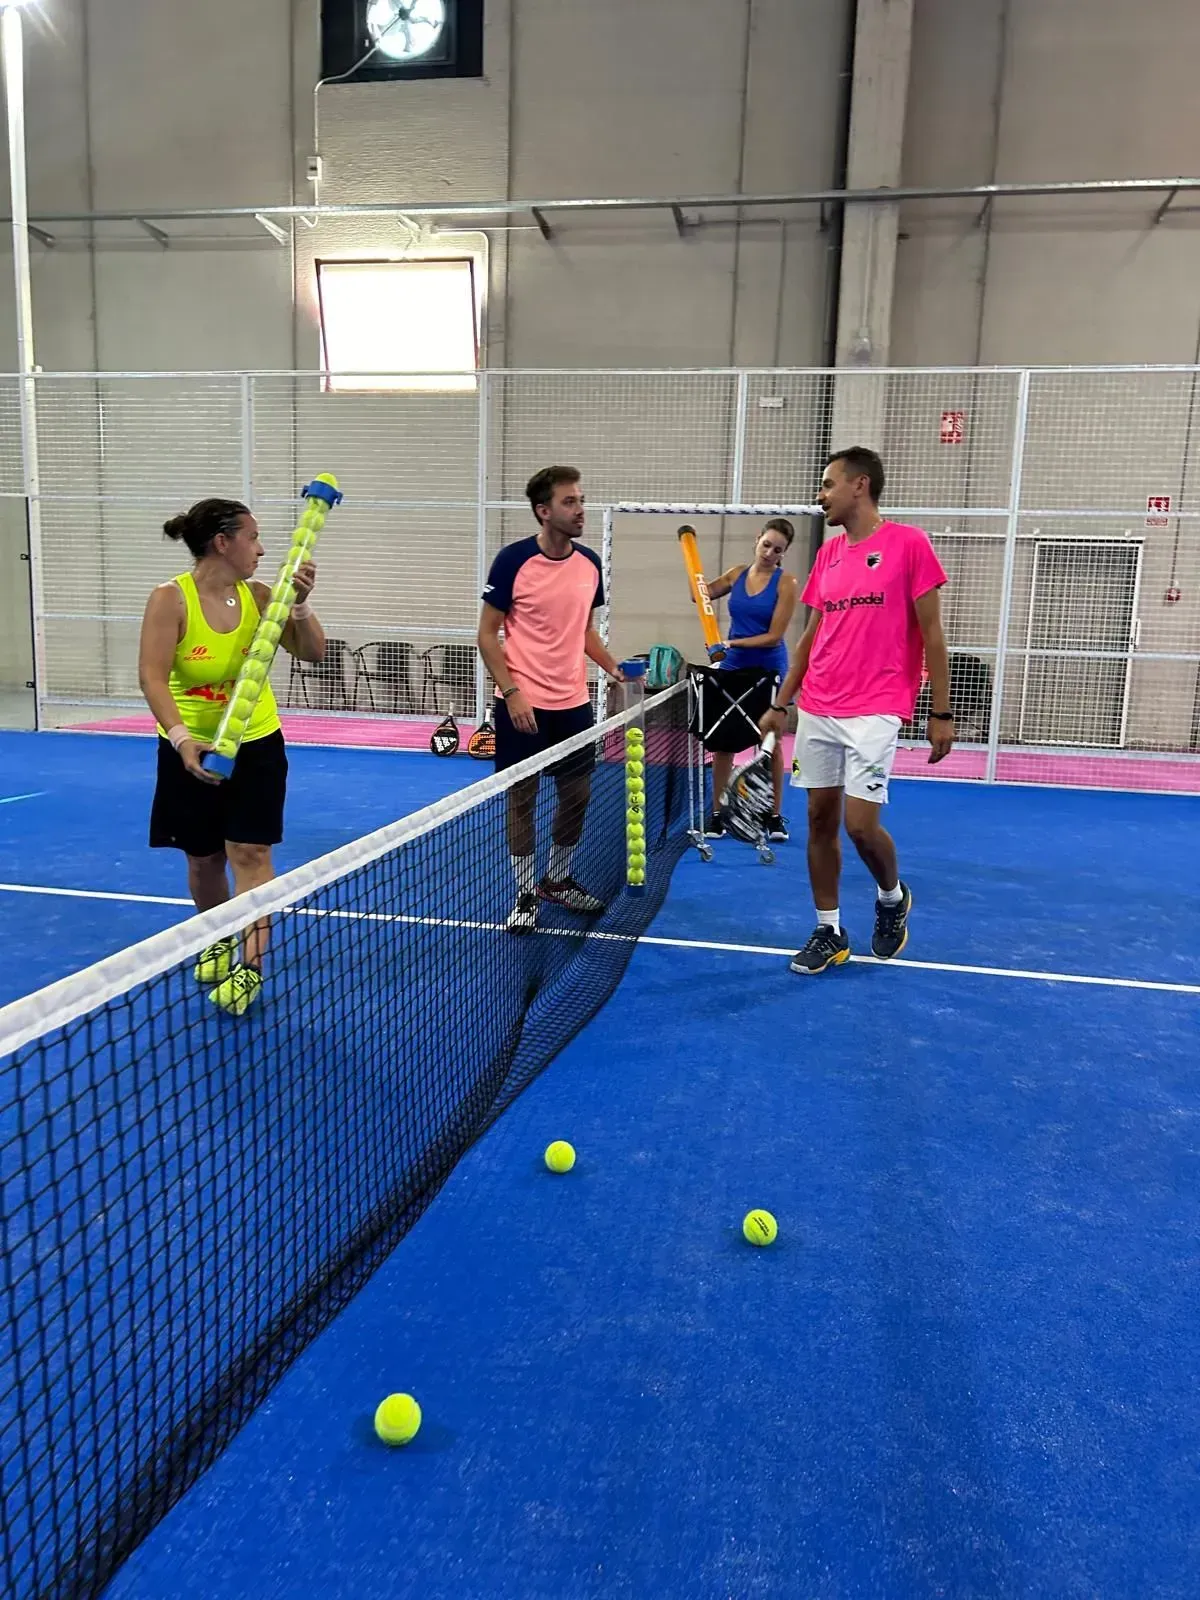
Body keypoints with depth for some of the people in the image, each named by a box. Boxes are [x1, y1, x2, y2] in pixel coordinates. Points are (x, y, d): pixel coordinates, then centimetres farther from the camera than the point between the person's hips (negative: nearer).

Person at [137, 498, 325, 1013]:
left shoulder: (258, 596, -5)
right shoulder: (171, 598, -14)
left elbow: (312, 653, -3)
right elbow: (153, 676, -21)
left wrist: (300, 604, -20)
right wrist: (181, 738, -34)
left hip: (255, 743, 1)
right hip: (192, 747, -1)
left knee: (249, 853, -6)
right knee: (203, 859, 12)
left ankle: (250, 966, -1)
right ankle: (216, 941, 38)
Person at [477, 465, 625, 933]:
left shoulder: (590, 563, 4)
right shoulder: (513, 560, -11)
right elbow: (488, 634, -8)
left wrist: (614, 668, 2)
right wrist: (511, 693, -17)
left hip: (574, 704, 5)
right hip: (523, 705, -5)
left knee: (577, 794, 12)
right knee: (521, 798, 4)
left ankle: (557, 881, 31)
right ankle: (526, 893, 19)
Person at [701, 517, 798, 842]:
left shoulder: (786, 583, -8)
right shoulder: (737, 574, 5)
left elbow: (774, 636, -13)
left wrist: (733, 643, -22)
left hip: (768, 671, -3)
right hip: (732, 668, 4)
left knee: (770, 742, 3)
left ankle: (775, 816, 14)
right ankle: (716, 813, 11)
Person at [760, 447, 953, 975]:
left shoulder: (908, 544, -5)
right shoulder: (827, 553, 12)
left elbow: (932, 634, -5)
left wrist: (940, 713, -8)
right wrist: (780, 704, 14)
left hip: (874, 713, -6)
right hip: (816, 712, 6)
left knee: (861, 824, -10)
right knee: (820, 819, 6)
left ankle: (892, 897, 22)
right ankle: (829, 932, 19)